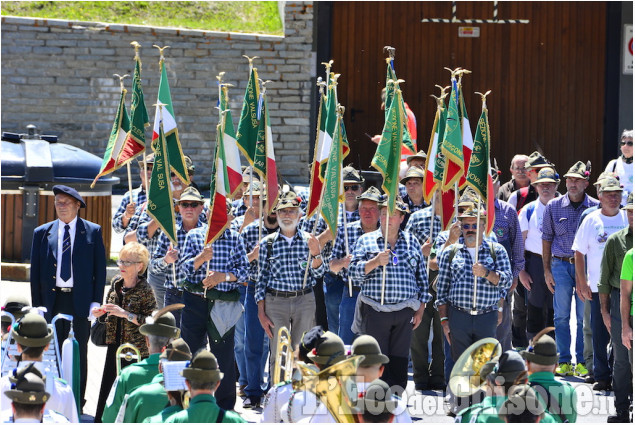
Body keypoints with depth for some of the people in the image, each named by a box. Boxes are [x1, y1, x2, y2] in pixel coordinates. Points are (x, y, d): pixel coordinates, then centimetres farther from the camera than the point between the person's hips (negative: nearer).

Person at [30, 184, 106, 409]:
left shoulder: (92, 231, 4)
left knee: (80, 352, 3)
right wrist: (37, 304, 1)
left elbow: (100, 268, 4)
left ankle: (78, 401, 9)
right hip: (52, 299, 1)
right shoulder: (42, 233, 8)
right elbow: (35, 272, 9)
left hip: (81, 300, -1)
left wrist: (96, 302, -4)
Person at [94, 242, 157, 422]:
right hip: (115, 346, 6)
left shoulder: (145, 290, -14)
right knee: (106, 388, 8)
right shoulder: (116, 282, 5)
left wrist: (126, 314, -25)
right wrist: (100, 311, 0)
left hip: (135, 351, -6)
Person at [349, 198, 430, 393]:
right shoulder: (366, 240, 7)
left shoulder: (411, 241, 13)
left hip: (404, 311, 2)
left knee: (400, 360, 3)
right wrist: (376, 262, -18)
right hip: (375, 311, -2)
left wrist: (420, 310, 10)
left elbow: (421, 276, 14)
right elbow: (354, 271, -2)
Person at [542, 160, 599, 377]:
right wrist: (547, 271, 5)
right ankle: (563, 361, 8)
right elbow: (547, 239, 9)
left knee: (584, 316, 1)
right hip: (561, 265, 1)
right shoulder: (554, 207, 4)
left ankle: (582, 362, 8)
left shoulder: (595, 208, 1)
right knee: (561, 316, 1)